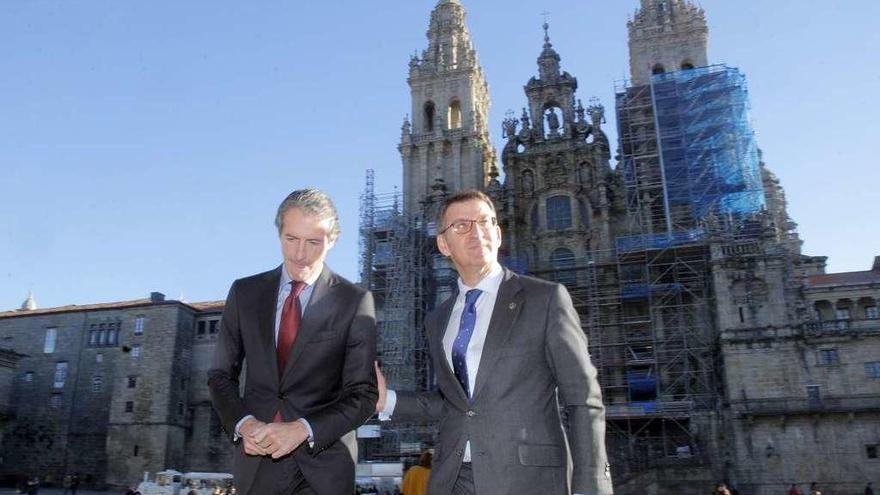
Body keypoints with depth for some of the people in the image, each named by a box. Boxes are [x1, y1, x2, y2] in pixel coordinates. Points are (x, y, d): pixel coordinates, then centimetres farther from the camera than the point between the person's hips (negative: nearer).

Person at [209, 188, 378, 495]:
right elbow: (221, 375, 6)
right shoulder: (245, 292, 2)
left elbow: (363, 394, -8)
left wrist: (303, 429, -20)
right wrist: (243, 423, -10)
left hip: (322, 464, -2)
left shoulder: (355, 302, -8)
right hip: (256, 461, 3)